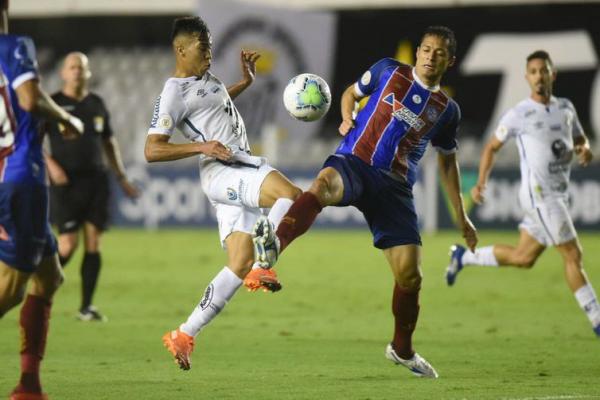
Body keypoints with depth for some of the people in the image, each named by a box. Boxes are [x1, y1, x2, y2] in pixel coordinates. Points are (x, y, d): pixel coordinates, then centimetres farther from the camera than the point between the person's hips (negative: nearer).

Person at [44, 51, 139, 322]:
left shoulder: (96, 104, 13)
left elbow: (108, 142, 23)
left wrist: (122, 178, 19)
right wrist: (50, 165, -17)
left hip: (95, 180, 4)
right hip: (67, 181, -4)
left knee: (93, 243, -2)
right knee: (68, 244, -12)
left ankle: (86, 307, 2)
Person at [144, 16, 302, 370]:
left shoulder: (206, 77, 18)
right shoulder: (174, 93, -10)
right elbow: (152, 150, -17)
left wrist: (247, 81, 28)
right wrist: (202, 146, -25)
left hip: (243, 168, 9)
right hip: (221, 172, -9)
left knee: (240, 264, 1)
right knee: (292, 195, -29)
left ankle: (184, 336, 3)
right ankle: (262, 270, -18)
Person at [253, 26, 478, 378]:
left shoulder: (447, 110, 14)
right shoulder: (388, 72, 9)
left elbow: (447, 161, 25)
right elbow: (352, 92, 23)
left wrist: (462, 216, 24)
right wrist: (347, 119, 0)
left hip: (395, 188, 3)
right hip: (354, 162, -3)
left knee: (410, 275, -2)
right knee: (323, 186, -41)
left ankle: (402, 349, 22)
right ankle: (274, 245, -65)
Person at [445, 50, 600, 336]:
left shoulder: (566, 108, 11)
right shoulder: (518, 115, -6)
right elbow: (492, 147, 4)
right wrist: (481, 183, -6)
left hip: (558, 195, 7)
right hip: (539, 195, -7)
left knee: (522, 258, 14)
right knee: (573, 256, -8)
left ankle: (464, 257, 32)